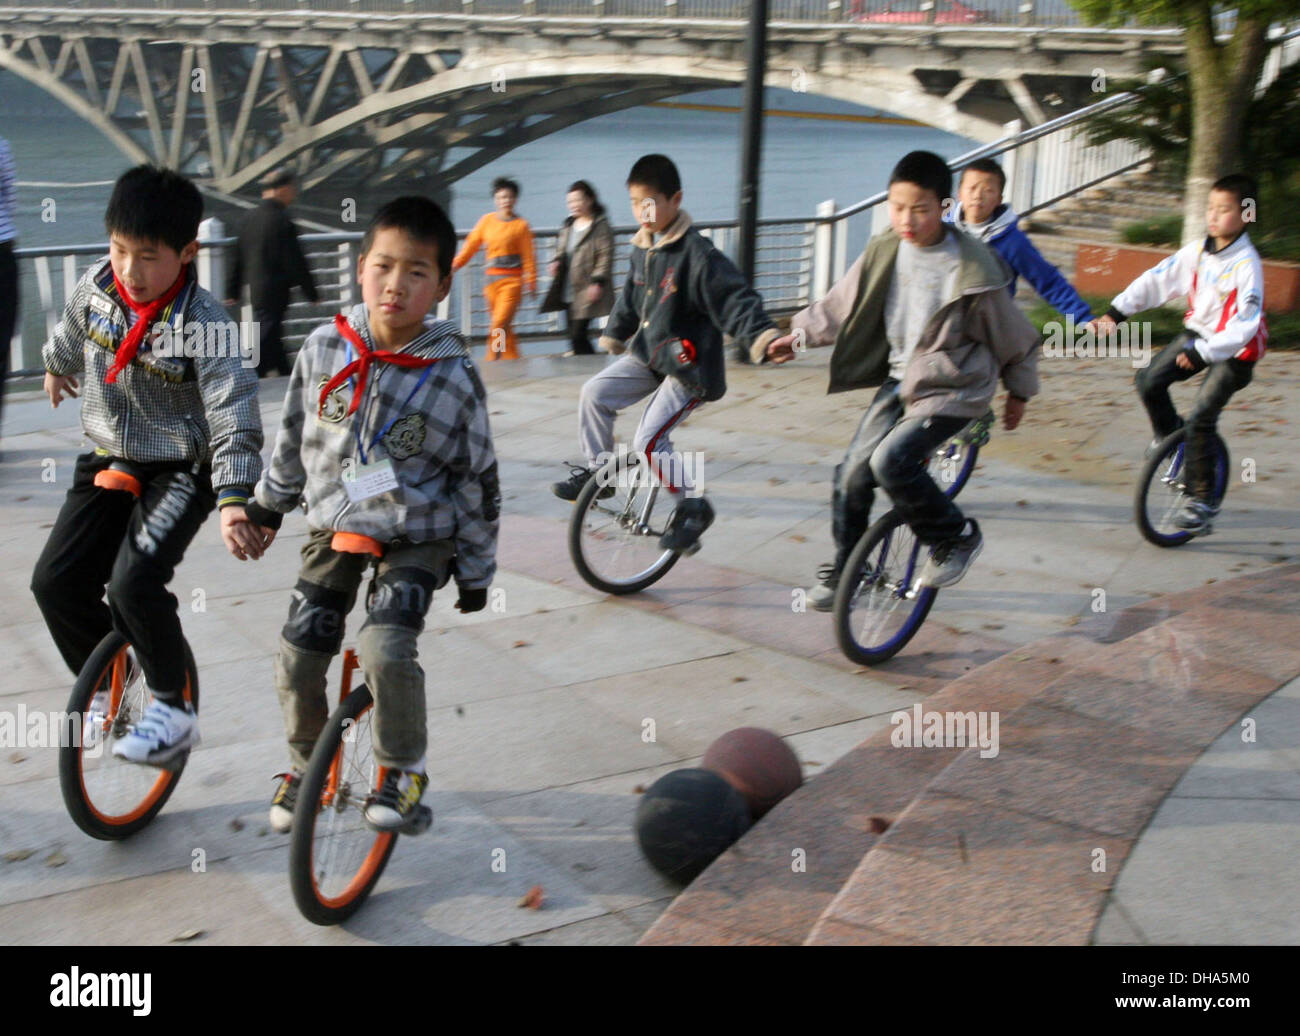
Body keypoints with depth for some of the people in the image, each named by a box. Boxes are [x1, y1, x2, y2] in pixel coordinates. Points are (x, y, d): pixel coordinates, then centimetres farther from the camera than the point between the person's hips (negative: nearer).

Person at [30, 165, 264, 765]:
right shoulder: (96, 287, -5)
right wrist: (57, 366, 41)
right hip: (109, 461, 6)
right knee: (56, 582, -2)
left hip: (181, 471, -6)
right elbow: (73, 333, 20)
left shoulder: (201, 322, -22)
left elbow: (234, 413, -29)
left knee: (134, 581, -24)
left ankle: (173, 710, -4)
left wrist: (234, 500, -40)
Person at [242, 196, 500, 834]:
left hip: (417, 538, -3)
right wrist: (270, 502, 21)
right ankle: (306, 763, 30)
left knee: (386, 649, -23)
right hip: (334, 528, 4)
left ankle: (403, 770, 2)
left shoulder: (454, 377, -14)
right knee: (297, 660, 2)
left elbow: (477, 480, -5)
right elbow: (293, 434, 11)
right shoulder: (323, 350, -7)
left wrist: (477, 572, 0)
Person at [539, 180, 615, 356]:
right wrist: (556, 261, 6)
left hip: (587, 292, -8)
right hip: (568, 292, 8)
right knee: (574, 336, 9)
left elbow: (606, 256, -11)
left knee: (578, 335, -13)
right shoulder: (568, 225, 15)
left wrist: (598, 282, -19)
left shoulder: (600, 226, -7)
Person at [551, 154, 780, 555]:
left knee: (648, 441, -13)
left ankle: (694, 506, 6)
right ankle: (598, 470, 17)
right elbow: (630, 299, 23)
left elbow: (734, 298, -28)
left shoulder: (696, 253, -20)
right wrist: (613, 335, 37)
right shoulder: (642, 250, 5)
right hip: (649, 355, 8)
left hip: (689, 367, -8)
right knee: (594, 393, -2)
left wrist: (763, 334, -45)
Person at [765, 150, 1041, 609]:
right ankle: (844, 569, 21)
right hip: (899, 380, 6)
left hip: (952, 390, -6)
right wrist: (799, 335, 11)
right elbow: (843, 304, 13)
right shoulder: (884, 252, -4)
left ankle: (957, 536, 0)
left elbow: (1015, 338, -4)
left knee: (892, 461, -24)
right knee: (853, 472, 0)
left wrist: (1019, 392, 7)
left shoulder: (972, 271, -18)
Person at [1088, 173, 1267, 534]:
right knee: (1149, 381, -10)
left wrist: (1204, 352, -37)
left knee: (1200, 419, -15)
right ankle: (1168, 434, 21)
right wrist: (1117, 311, -15)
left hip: (1234, 349, -6)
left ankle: (1201, 499, 0)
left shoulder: (1246, 264, -22)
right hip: (1198, 332, 6)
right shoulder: (1197, 251, -4)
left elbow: (1245, 324, -28)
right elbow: (1155, 280, -4)